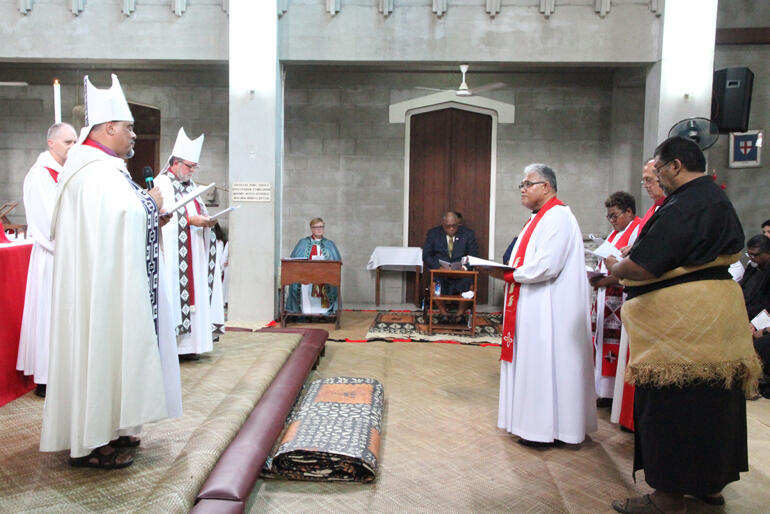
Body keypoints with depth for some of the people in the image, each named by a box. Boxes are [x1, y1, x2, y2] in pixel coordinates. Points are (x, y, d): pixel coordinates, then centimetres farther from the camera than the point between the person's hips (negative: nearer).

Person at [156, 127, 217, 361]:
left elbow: (199, 210, 23)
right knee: (174, 294, -9)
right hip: (173, 253, -8)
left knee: (193, 291, 5)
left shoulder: (190, 185, 21)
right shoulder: (162, 184, -5)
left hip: (193, 255, 8)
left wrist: (206, 219, 1)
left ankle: (187, 344, 9)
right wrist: (191, 220, -18)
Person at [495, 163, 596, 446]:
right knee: (534, 360, 13)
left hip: (549, 308, -10)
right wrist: (510, 272, 3)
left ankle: (545, 429, 7)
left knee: (546, 363, -3)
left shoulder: (557, 216, -15)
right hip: (534, 306, 10)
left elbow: (547, 265, -24)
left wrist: (510, 275, -14)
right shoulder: (539, 217, 17)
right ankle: (535, 420, 23)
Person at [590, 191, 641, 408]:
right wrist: (596, 278, 4)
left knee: (617, 345, -8)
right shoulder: (615, 233, 20)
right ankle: (606, 393, 16)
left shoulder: (638, 232, -9)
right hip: (605, 298, 9)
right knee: (604, 343, 9)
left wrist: (608, 280, -18)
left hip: (622, 299, -9)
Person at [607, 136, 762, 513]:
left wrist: (614, 267, -3)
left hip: (682, 319, -10)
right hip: (718, 309, 10)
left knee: (670, 406, 0)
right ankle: (712, 482, 33)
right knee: (712, 401, 18)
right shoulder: (719, 199, 12)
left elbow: (642, 267, -26)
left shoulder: (680, 209, -21)